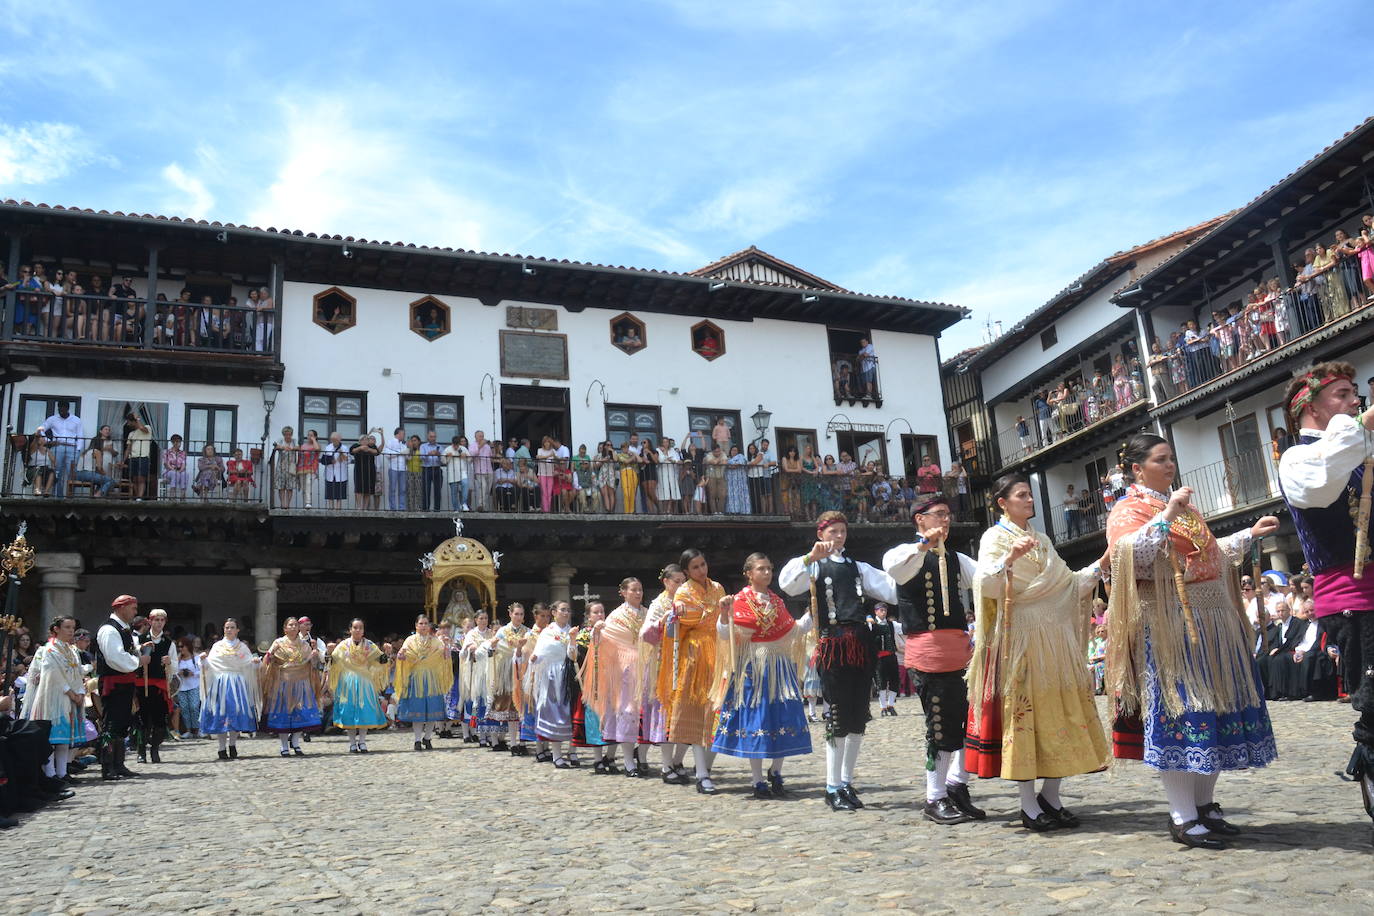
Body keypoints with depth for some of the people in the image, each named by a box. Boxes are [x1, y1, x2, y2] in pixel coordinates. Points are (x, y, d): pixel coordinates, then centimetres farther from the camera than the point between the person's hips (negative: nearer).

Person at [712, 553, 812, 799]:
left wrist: (811, 613, 6)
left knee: (783, 718, 1)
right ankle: (758, 781, 5)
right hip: (753, 666, -5)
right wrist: (725, 612, -26)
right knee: (755, 719, -3)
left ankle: (775, 771, 21)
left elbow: (793, 632, 12)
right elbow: (726, 633, -10)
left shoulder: (777, 601, 15)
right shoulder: (741, 600, -1)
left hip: (779, 666, 5)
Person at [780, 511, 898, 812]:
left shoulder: (857, 568, 21)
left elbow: (891, 589, 12)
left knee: (858, 717, 7)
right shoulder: (813, 566, 5)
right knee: (838, 717, -5)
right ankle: (833, 788, 3)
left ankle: (847, 782, 18)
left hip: (860, 643, 5)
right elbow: (787, 583, -16)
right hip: (833, 644, -5)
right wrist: (811, 557, -26)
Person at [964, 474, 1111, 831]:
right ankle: (1029, 805, 1)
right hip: (1020, 637, -6)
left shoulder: (1041, 540, 20)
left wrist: (1100, 566, 8)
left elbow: (1067, 585, 17)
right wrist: (1009, 557, -30)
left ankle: (1051, 796, 14)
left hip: (1055, 636, 6)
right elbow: (985, 585, -16)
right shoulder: (995, 538, 0)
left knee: (1060, 711, 4)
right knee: (1023, 711, -5)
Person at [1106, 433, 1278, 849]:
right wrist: (1166, 515, -22)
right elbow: (1129, 555, -22)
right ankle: (1182, 818, -3)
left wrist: (1249, 534, 26)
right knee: (1176, 708, -8)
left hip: (1210, 620, 9)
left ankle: (1205, 805, 20)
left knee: (1214, 708, 9)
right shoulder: (1128, 510, -4)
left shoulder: (1185, 507, 22)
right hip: (1167, 623, -8)